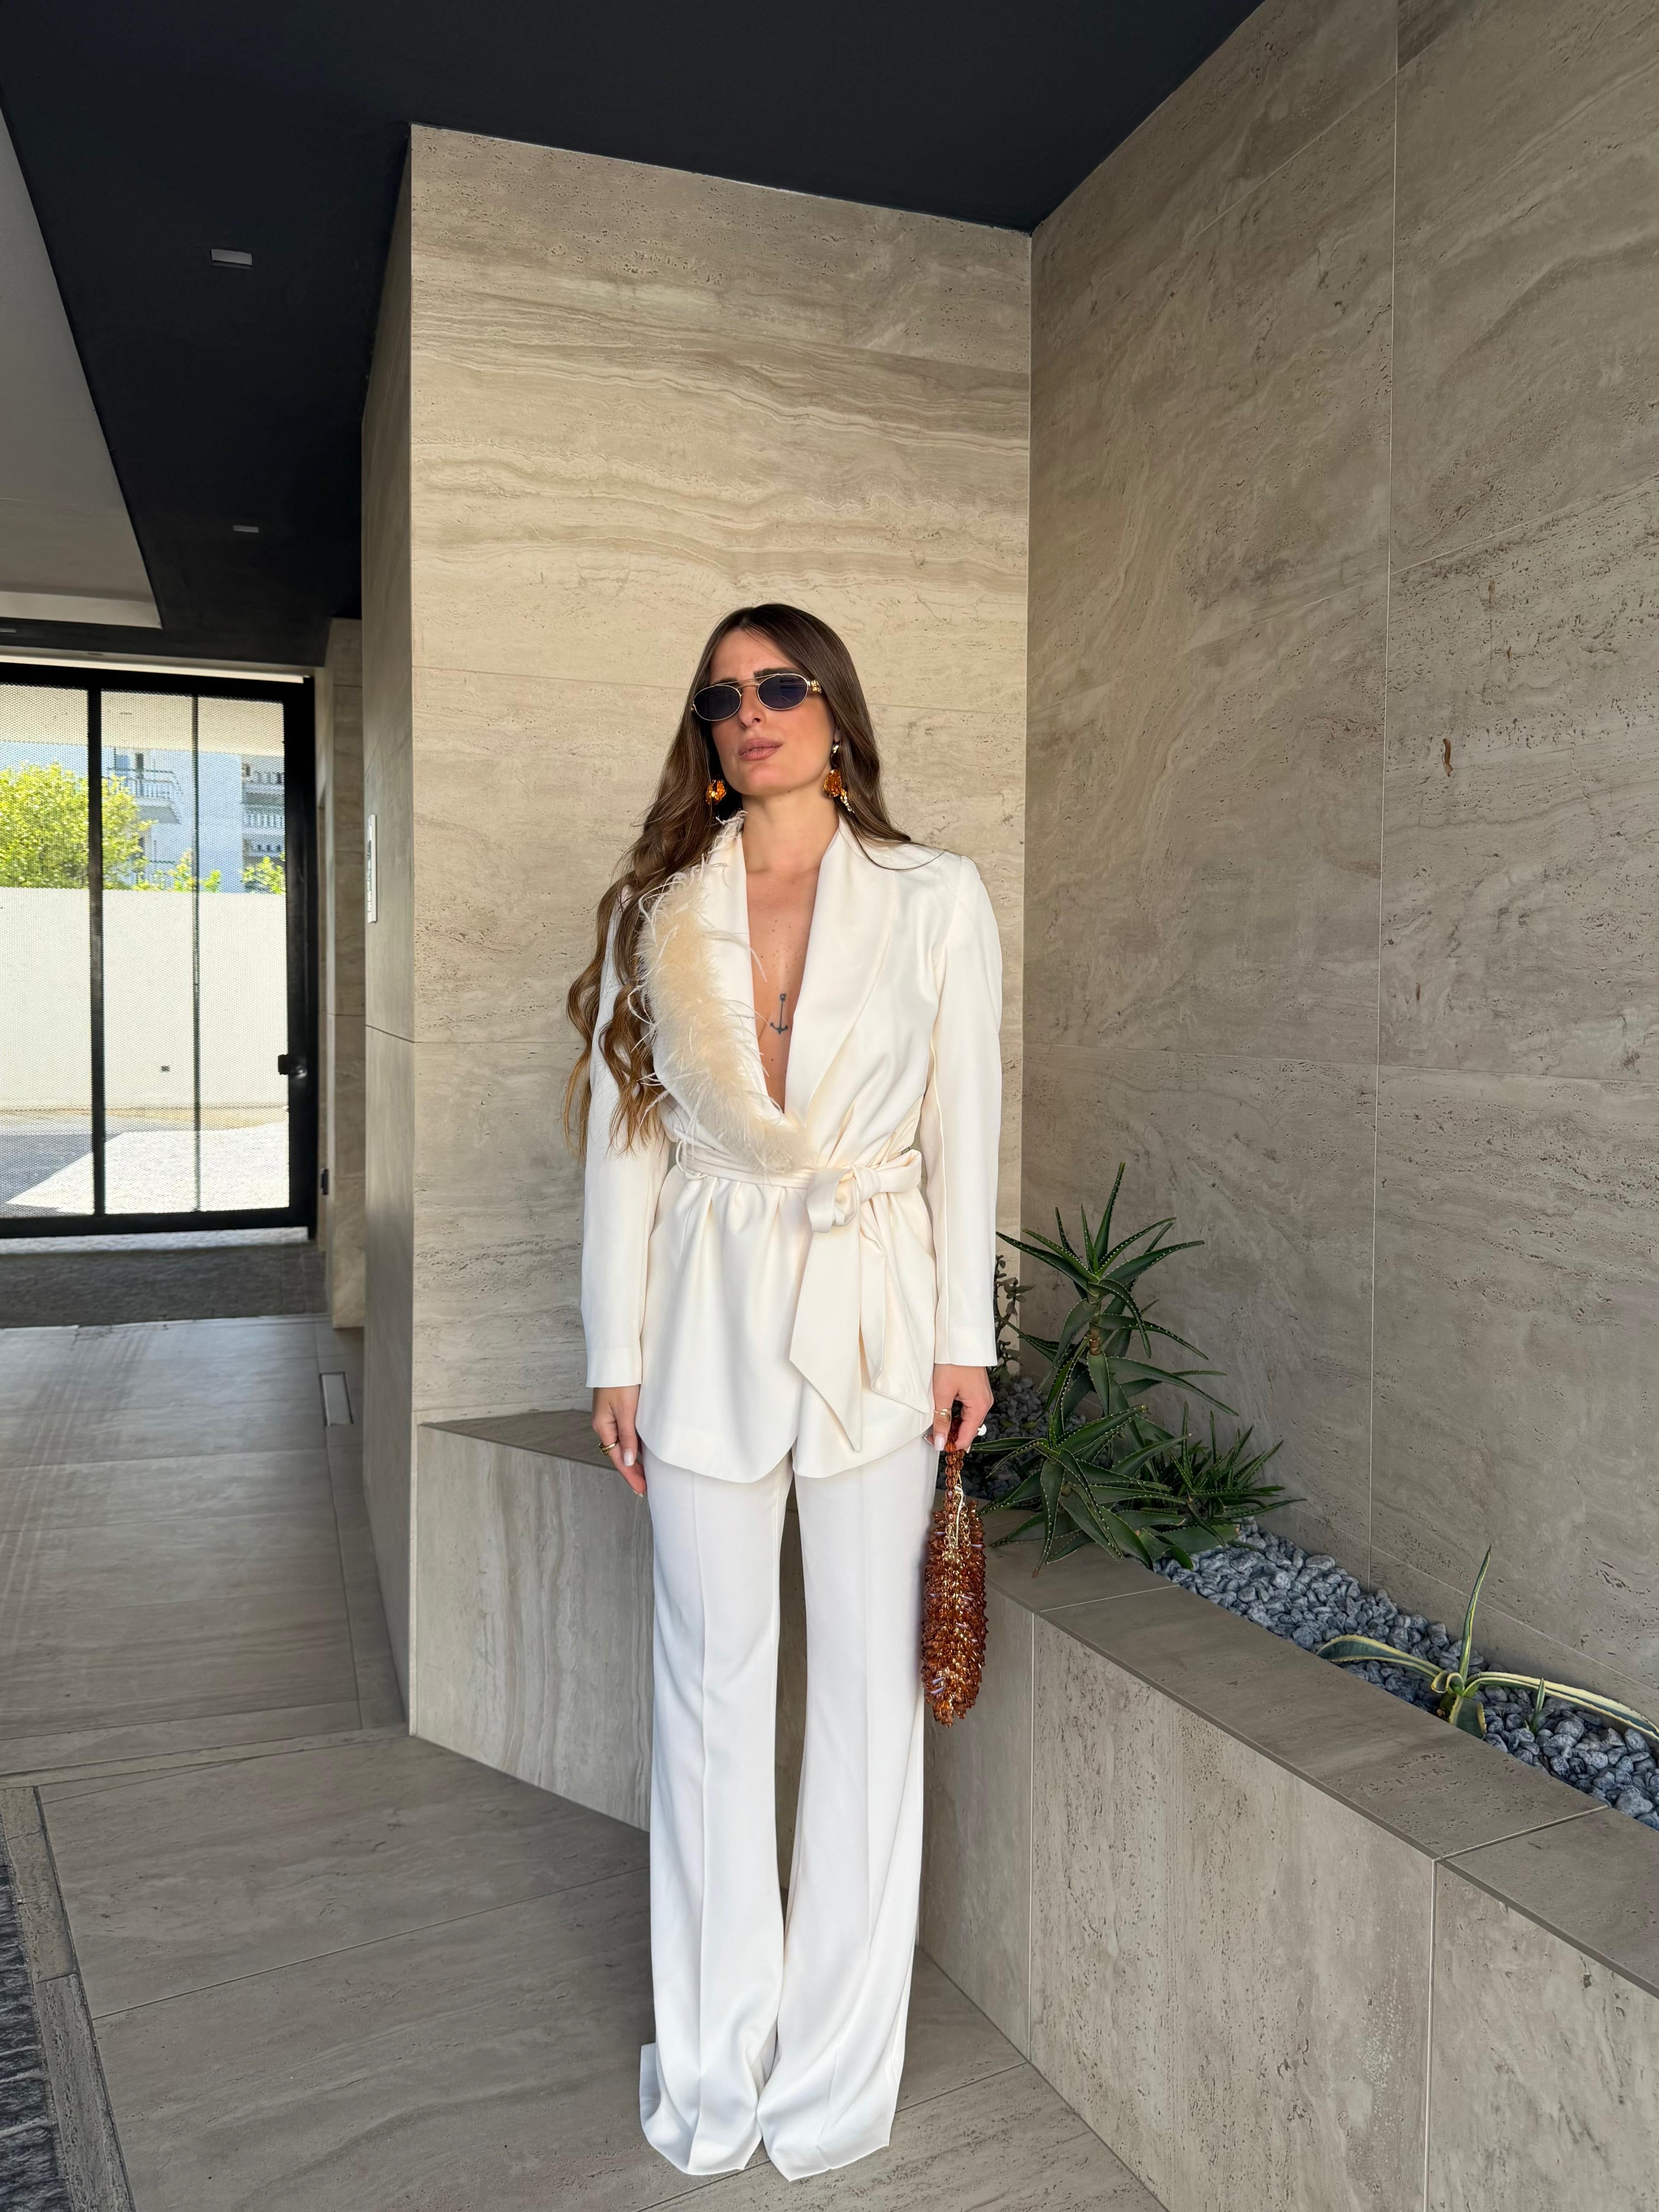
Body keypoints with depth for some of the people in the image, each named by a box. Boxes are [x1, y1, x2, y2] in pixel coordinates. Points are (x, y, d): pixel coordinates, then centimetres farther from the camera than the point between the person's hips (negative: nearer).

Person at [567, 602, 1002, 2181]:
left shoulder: (935, 898, 1)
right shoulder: (658, 911, 4)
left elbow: (964, 1130, 1)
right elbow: (623, 1138, 4)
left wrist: (963, 1339, -1)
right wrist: (616, 1354, 2)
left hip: (876, 1309, -1)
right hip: (710, 1310, 1)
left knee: (870, 1684, 7)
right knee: (710, 1687, 10)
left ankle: (835, 2071, 28)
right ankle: (713, 2071, 29)